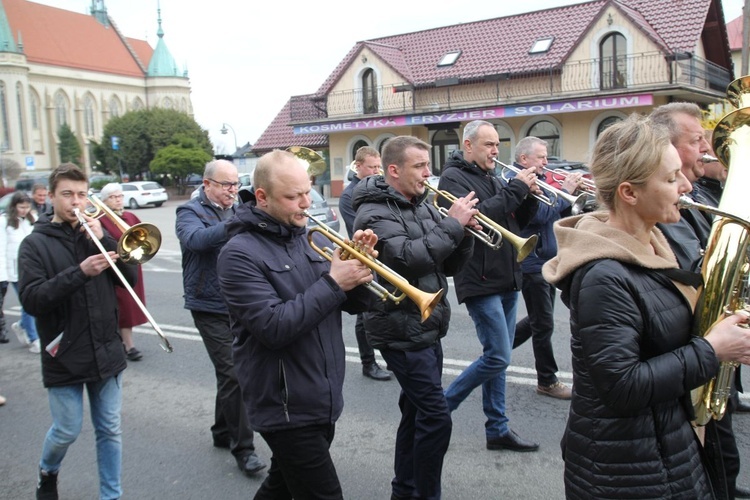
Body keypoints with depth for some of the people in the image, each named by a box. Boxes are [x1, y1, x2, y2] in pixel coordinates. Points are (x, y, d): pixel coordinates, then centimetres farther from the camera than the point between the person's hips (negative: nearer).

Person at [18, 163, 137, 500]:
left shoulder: (94, 234, 7)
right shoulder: (35, 244, -4)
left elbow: (129, 277, -1)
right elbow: (32, 300, -16)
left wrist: (102, 239, -14)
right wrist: (80, 272, -27)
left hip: (105, 351, 3)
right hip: (64, 356, -3)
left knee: (110, 430, 10)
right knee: (67, 430, 9)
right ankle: (48, 473, 40)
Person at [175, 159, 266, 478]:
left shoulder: (239, 211, 12)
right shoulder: (191, 212, -6)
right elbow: (196, 239, -29)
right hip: (211, 308, -6)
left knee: (228, 373, 16)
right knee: (233, 374, -10)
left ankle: (223, 432, 33)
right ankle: (242, 447, 1)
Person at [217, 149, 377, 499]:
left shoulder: (312, 238, 6)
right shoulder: (240, 254, -14)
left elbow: (355, 303, 7)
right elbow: (274, 327, -24)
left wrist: (360, 265, -13)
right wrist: (332, 283, -23)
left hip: (323, 400, 7)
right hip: (287, 408, -7)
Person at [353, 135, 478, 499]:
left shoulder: (421, 206, 11)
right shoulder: (375, 212, -13)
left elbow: (449, 266, 11)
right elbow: (407, 257, -29)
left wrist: (464, 231, -7)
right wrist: (452, 224, -22)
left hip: (426, 327, 9)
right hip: (401, 330, -9)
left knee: (416, 412, 17)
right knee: (436, 417, -8)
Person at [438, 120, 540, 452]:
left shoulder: (494, 178, 17)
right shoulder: (453, 178, -7)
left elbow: (517, 222, 18)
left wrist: (529, 197, -1)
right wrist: (515, 190, -19)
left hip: (506, 280, 9)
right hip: (480, 281, -8)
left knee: (497, 356, 12)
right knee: (498, 357, -9)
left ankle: (498, 430, 22)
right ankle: (440, 407, 8)